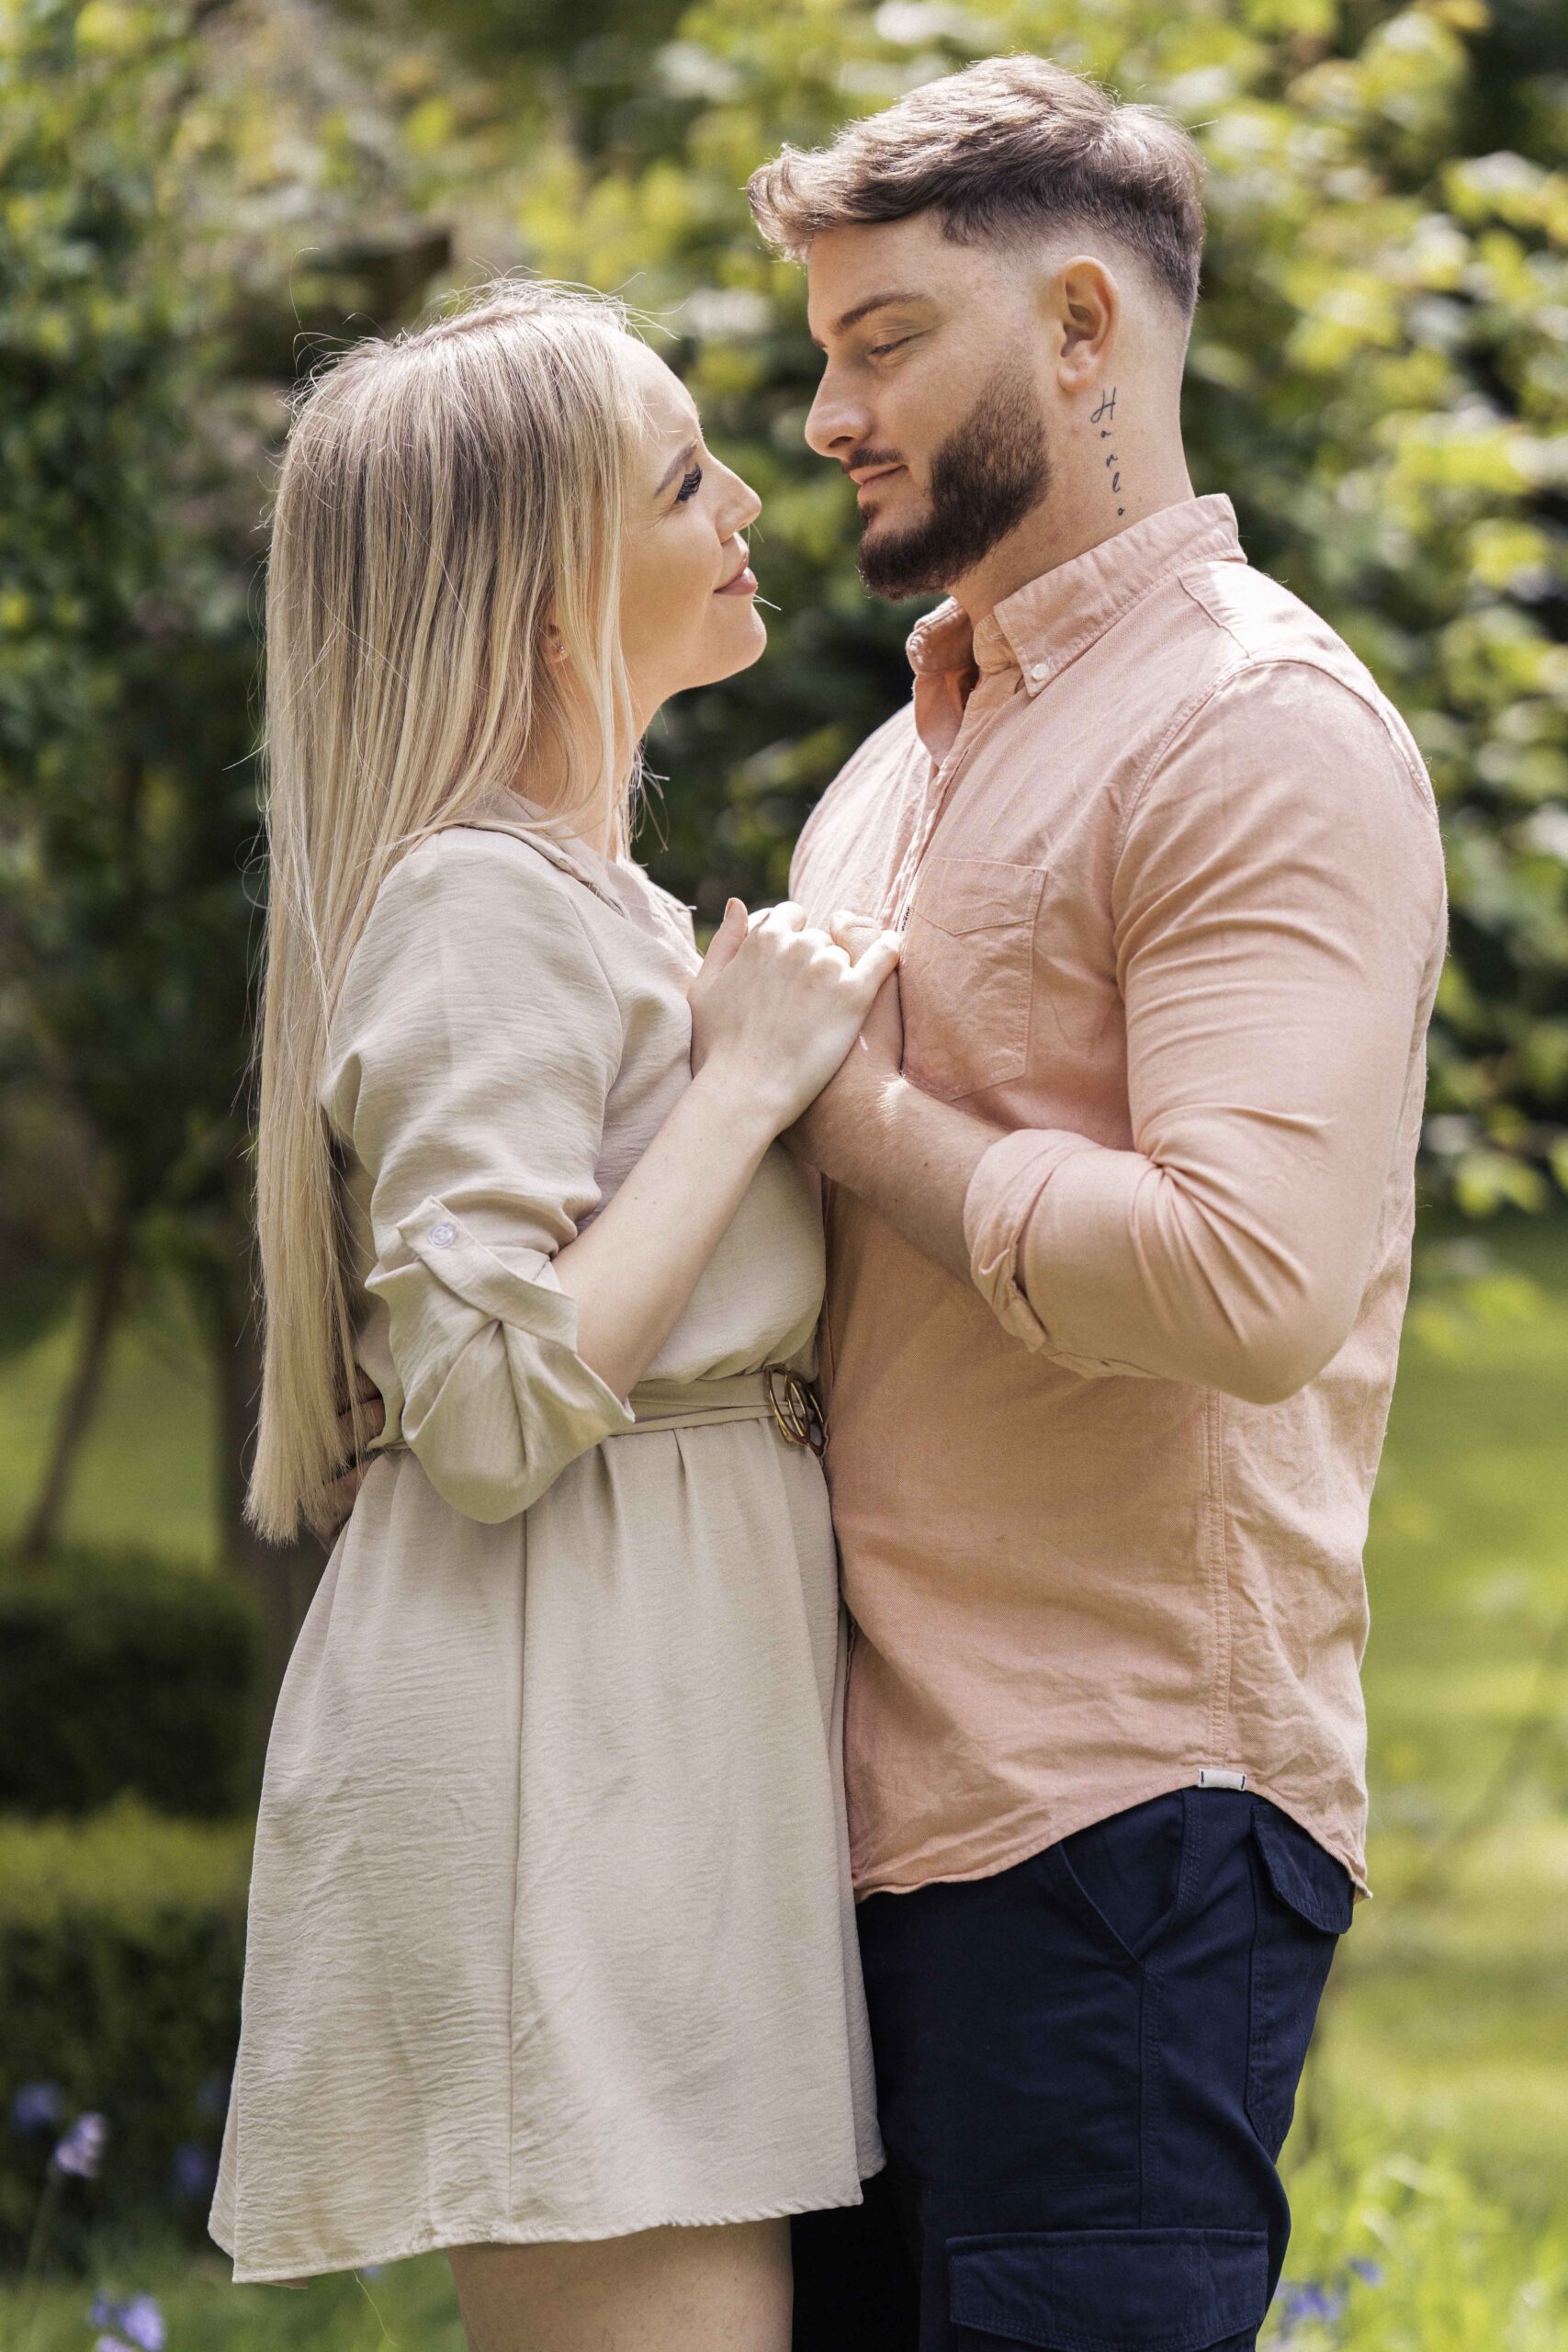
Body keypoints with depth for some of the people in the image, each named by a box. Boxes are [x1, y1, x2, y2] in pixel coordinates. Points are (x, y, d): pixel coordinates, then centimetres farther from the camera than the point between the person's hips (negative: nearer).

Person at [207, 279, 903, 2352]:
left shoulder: (600, 899, 21)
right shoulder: (484, 903, -11)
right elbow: (493, 1416, -20)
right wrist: (746, 1077, -14)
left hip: (668, 1718, 10)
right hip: (558, 1734, -10)